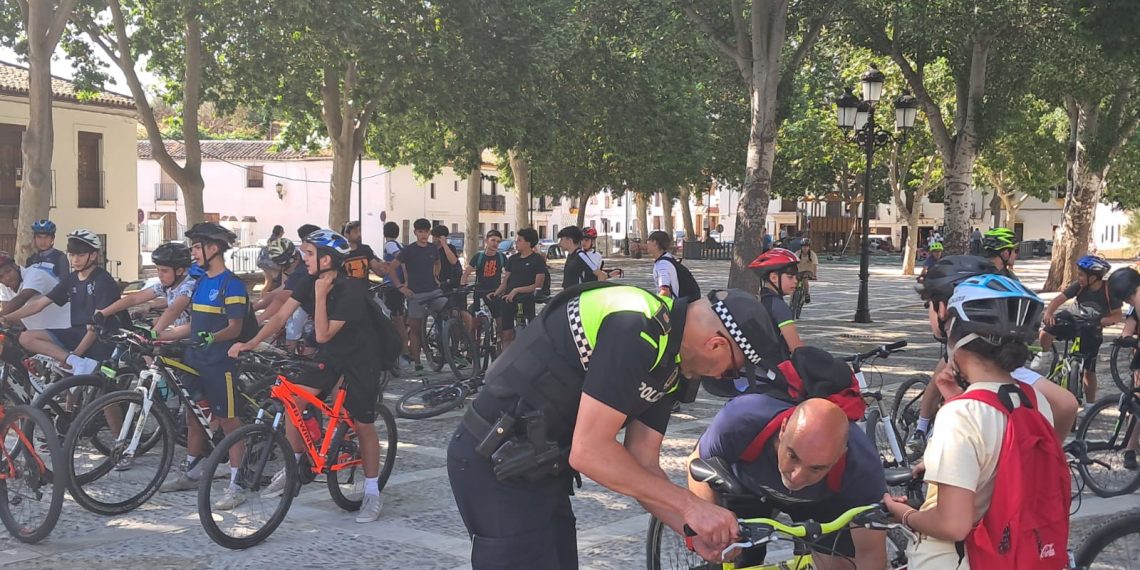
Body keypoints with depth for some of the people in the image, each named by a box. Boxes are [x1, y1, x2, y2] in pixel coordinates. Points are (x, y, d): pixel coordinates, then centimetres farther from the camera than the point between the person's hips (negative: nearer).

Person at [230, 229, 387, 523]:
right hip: (329, 355, 6)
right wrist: (252, 342, -21)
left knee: (362, 425, 0)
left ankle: (372, 493, 15)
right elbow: (281, 315, -10)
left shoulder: (352, 289, -28)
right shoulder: (310, 282, -7)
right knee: (293, 401, -9)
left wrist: (321, 295, -31)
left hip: (360, 359, -6)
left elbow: (323, 334, -30)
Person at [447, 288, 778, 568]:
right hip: (496, 464, -10)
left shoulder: (669, 359, 6)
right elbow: (589, 452, -27)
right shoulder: (635, 331, -25)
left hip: (542, 465, 10)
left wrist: (695, 528, -5)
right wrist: (691, 505, -22)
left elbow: (642, 464, 6)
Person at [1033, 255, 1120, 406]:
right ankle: (1041, 355, 8)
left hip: (1092, 332, -2)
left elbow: (1117, 316, -16)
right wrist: (1048, 313, -40)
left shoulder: (1109, 291, -21)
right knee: (1046, 331, -25)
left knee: (1089, 370, -1)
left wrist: (1101, 321, -37)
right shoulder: (1079, 286, -16)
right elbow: (1059, 299, -20)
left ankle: (1090, 404, 15)